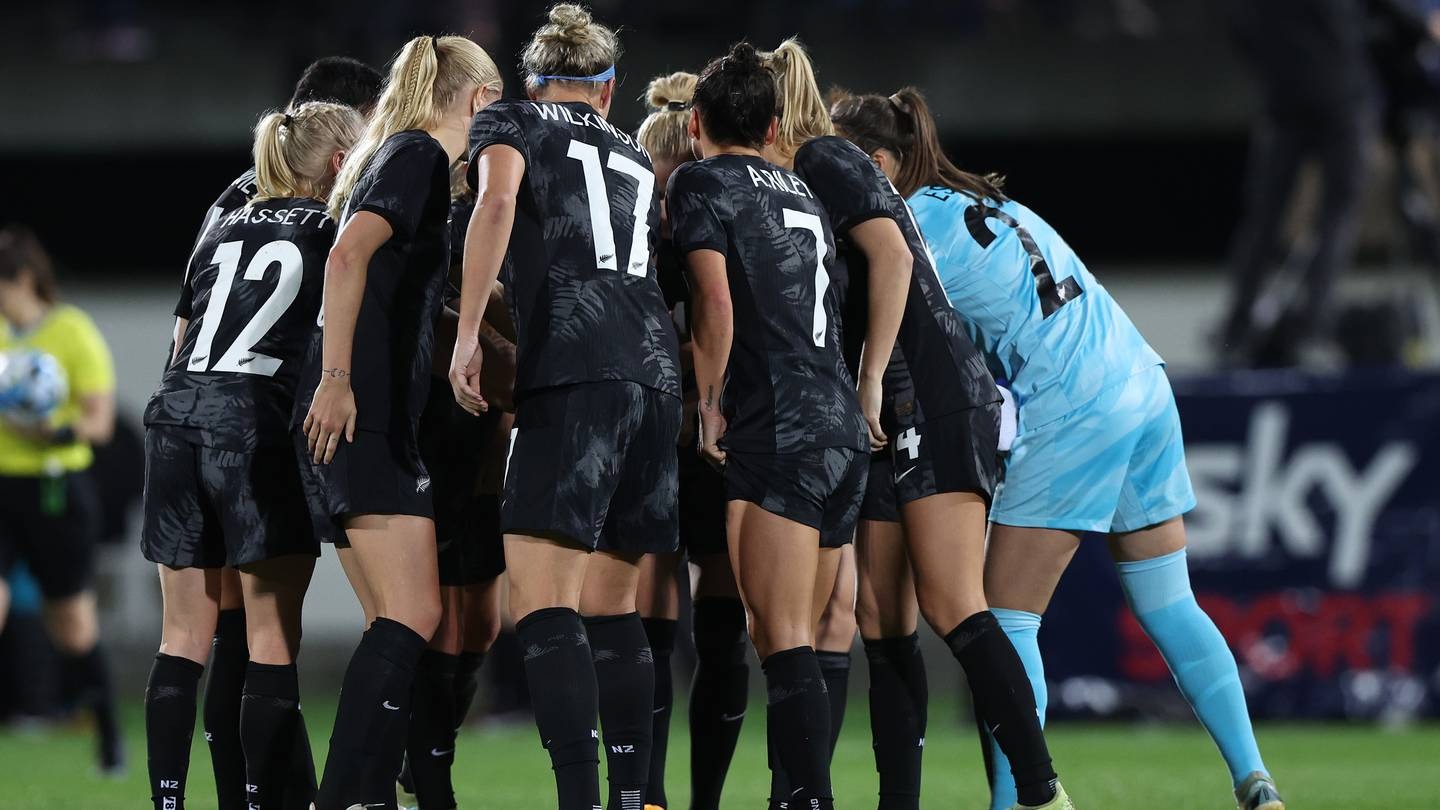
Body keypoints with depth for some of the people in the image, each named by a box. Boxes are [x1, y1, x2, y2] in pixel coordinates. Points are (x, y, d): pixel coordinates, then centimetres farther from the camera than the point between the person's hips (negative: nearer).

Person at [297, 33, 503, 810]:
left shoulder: (401, 155, 22)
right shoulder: (418, 156, -6)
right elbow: (348, 255, -21)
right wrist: (335, 378, -25)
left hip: (373, 421, 10)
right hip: (361, 414, -10)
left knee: (397, 623, 9)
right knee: (412, 614, -15)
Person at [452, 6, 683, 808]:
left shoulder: (510, 122, 12)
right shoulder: (637, 159, 28)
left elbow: (497, 203, -8)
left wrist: (468, 332, -13)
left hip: (577, 372, -6)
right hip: (658, 370, 6)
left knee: (542, 599, -12)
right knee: (612, 604, 14)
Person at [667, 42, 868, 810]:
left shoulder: (701, 182, 1)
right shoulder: (802, 193, 24)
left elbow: (716, 306, -9)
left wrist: (709, 406, -3)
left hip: (778, 430, -8)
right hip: (844, 426, 8)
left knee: (784, 644, -14)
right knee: (794, 642, 13)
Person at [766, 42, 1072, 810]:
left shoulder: (824, 161, -5)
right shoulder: (801, 181, 22)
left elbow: (892, 256, -18)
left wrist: (872, 381, -18)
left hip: (931, 398, -10)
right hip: (894, 424, 10)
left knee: (949, 605, -16)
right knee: (882, 620, 4)